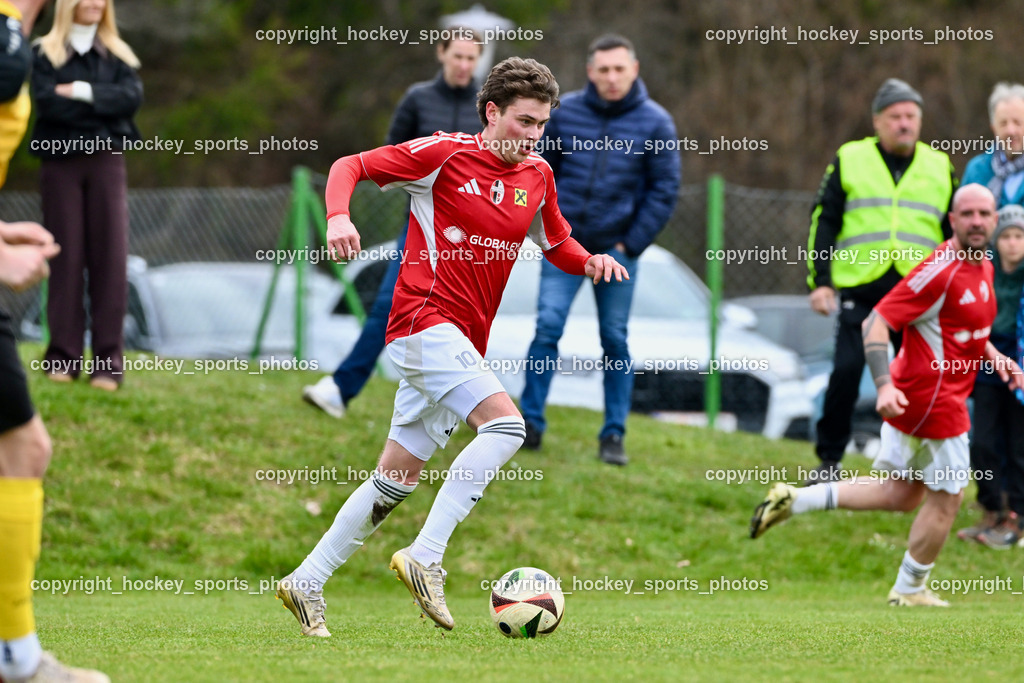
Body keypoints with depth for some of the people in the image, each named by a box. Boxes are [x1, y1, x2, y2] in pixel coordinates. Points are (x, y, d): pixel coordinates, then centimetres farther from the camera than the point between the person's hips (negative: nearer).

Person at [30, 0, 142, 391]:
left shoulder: (117, 55, 14)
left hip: (105, 160, 2)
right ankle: (64, 358, 2)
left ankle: (108, 362, -6)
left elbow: (132, 97, -3)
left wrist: (82, 92, -11)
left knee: (110, 259, -6)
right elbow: (46, 102, -10)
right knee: (66, 258, -3)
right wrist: (104, 103, -9)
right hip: (60, 162, -2)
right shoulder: (45, 53, 6)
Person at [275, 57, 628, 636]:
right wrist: (339, 217, -21)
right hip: (425, 318, -7)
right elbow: (350, 166, -2)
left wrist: (591, 261, 4)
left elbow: (559, 246, 26)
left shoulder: (539, 175, 12)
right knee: (506, 423, -25)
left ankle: (308, 582, 17)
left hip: (465, 341, 7)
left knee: (399, 478, 9)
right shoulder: (444, 154, -6)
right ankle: (426, 557, -23)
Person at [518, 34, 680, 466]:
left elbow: (664, 190, -2)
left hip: (617, 248, -1)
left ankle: (614, 435, 9)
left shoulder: (655, 123, -4)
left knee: (615, 341, 3)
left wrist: (631, 245, -7)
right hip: (566, 244, 1)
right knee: (548, 327, -8)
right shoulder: (565, 112, -1)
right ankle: (530, 422, -2)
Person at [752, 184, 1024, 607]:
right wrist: (885, 385, -33)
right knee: (946, 498, 5)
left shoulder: (982, 267, 9)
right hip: (931, 400, -9)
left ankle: (795, 500, 16)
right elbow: (876, 322, -23)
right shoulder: (941, 270, -21)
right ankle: (911, 589, 22)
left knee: (901, 494, 18)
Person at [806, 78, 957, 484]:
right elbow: (823, 222, 8)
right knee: (847, 371, -12)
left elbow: (956, 234, 19)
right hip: (860, 290, -2)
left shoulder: (940, 168, 13)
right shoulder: (850, 161, 7)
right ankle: (829, 460, 0)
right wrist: (820, 281, -1)